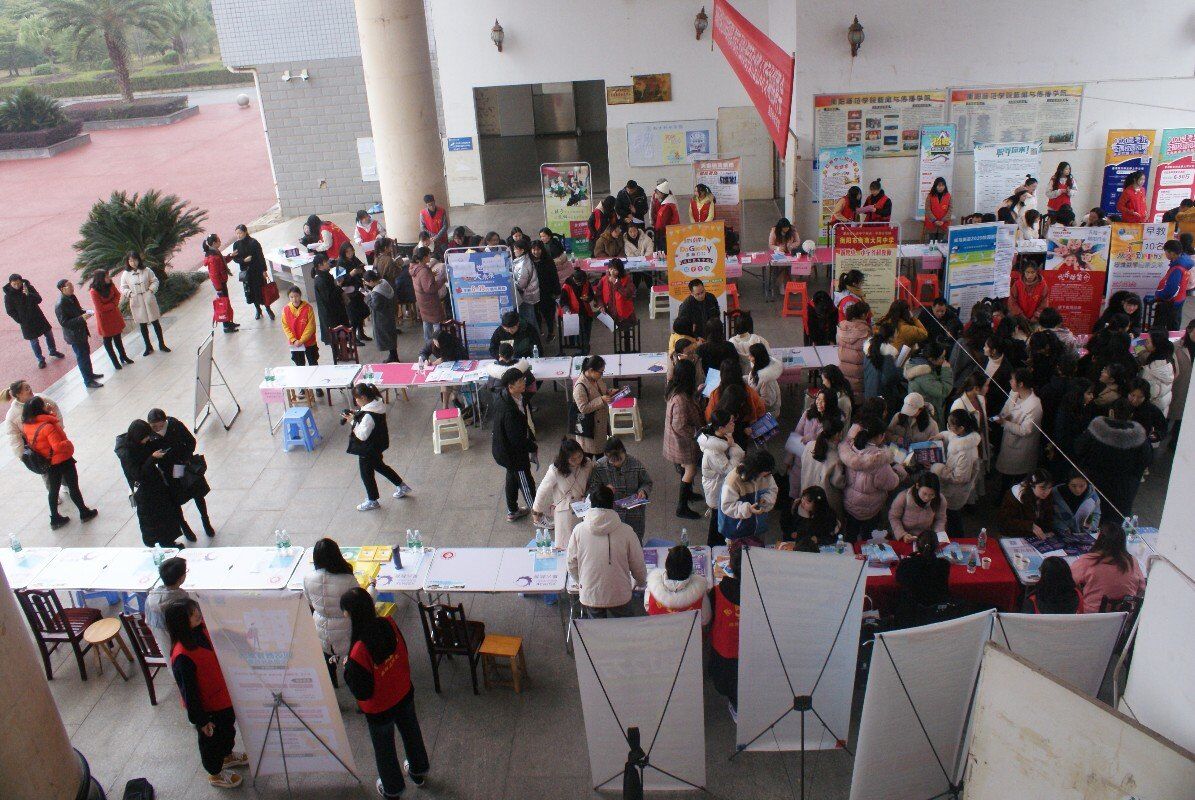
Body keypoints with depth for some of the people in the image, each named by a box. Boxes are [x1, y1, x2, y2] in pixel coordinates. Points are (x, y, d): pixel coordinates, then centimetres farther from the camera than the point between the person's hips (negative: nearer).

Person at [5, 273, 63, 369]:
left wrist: (29, 294, -32)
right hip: (26, 322, -2)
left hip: (38, 317, 2)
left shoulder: (28, 287, -10)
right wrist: (21, 321, -11)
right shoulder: (8, 295, -14)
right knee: (34, 341, 7)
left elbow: (39, 299, -15)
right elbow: (10, 311, -7)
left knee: (49, 334, 15)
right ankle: (40, 359, 22)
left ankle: (53, 351, 38)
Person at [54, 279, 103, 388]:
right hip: (74, 335, -9)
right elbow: (64, 323, -25)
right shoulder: (60, 305, -26)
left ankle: (90, 373, 41)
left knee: (86, 353, 23)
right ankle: (88, 381, 14)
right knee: (82, 357, 2)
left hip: (81, 331, 9)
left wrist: (84, 313, -4)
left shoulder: (71, 297, 0)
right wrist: (81, 318, -31)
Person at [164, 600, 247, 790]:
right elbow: (189, 692, -26)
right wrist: (200, 720, -17)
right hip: (207, 708, -7)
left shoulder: (201, 631, -15)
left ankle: (228, 756, 59)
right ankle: (215, 774, 46)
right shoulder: (182, 656, -37)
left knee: (228, 729, 31)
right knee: (211, 740, 20)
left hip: (223, 697, 7)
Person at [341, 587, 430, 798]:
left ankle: (393, 788, 49)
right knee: (411, 733, 31)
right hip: (405, 694, 5)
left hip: (379, 709, -5)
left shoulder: (359, 651, -38)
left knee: (384, 748, 24)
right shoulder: (389, 624, -22)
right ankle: (418, 771, 57)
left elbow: (362, 692, -26)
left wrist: (347, 669, -13)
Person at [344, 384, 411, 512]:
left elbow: (362, 435, -30)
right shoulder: (376, 405, -6)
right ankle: (402, 486, 40)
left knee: (366, 474, 12)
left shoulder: (368, 416, -34)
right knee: (379, 465, 30)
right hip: (378, 445, 9)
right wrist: (356, 415, -2)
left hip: (368, 450, -9)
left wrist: (352, 421, -24)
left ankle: (372, 501, 32)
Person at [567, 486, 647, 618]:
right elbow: (638, 565, -5)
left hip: (590, 596, 1)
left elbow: (571, 564, 0)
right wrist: (641, 582, 17)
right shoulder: (625, 531, -14)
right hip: (620, 595, -1)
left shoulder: (579, 530, -10)